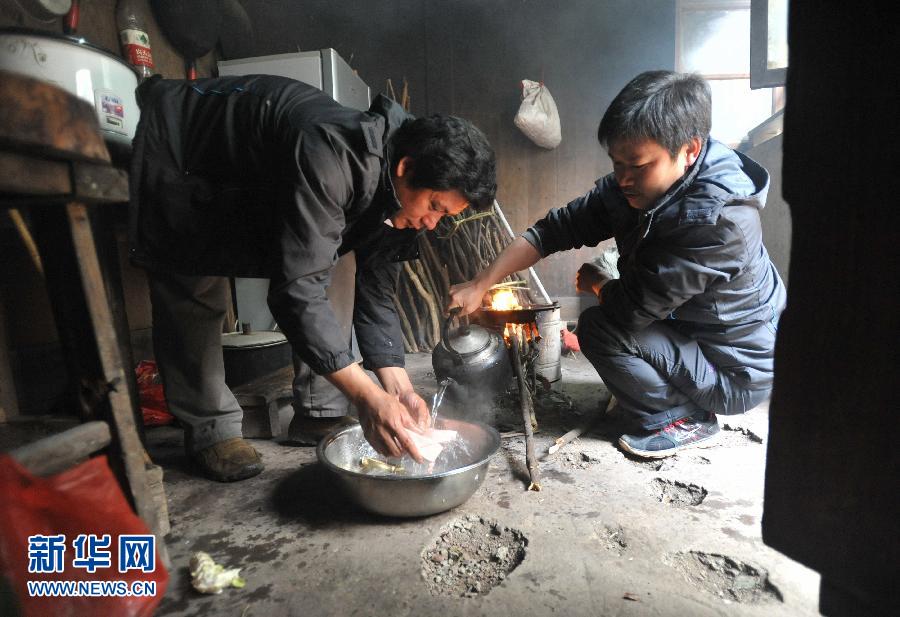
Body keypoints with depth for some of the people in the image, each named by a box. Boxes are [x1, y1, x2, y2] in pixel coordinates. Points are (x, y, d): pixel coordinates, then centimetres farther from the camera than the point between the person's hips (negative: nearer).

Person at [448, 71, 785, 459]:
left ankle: (681, 420, 0)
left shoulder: (719, 223, -32)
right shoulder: (630, 188, -10)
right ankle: (639, 402, 18)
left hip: (736, 374, -7)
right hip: (690, 331, 8)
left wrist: (593, 284, -8)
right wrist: (480, 285, -17)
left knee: (600, 328, -20)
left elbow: (630, 306, -30)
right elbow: (555, 227, -11)